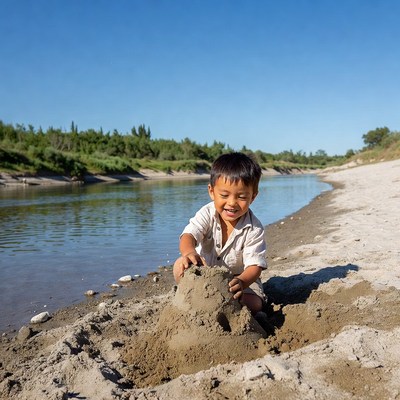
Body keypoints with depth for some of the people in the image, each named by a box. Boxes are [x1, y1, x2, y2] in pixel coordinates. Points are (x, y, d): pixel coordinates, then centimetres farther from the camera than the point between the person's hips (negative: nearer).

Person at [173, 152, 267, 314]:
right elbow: (189, 235, -33)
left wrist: (241, 282, -50)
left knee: (254, 304, -25)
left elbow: (255, 265, -26)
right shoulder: (207, 214, -17)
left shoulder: (254, 229, -21)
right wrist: (189, 253, -59)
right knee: (181, 265, -26)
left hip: (238, 277, 0)